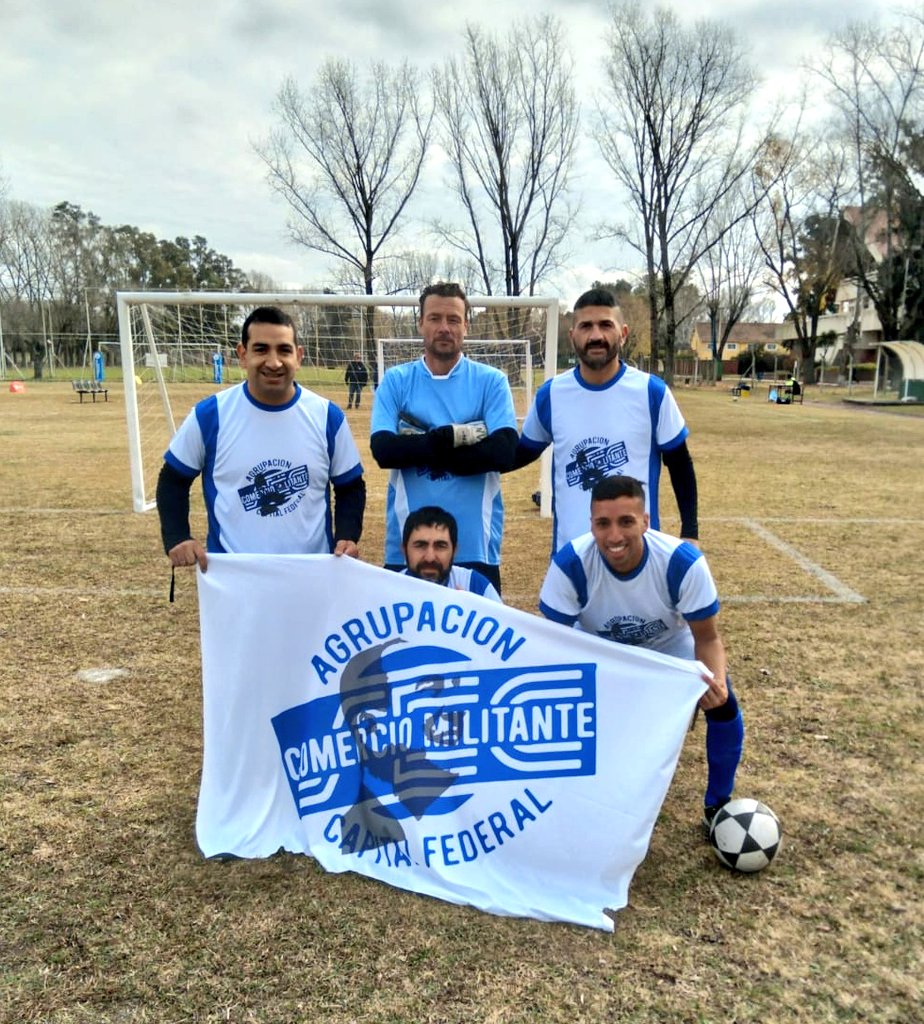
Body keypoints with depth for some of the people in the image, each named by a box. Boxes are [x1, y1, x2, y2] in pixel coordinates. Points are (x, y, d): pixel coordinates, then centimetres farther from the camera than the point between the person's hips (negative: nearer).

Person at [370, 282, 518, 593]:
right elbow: (383, 450, -8)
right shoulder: (395, 380, 5)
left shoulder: (491, 381, 2)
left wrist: (416, 450, -11)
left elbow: (504, 452, -12)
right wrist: (452, 436, -16)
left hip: (475, 545, 0)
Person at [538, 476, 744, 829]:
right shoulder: (570, 564, -34)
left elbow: (707, 637, -21)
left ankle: (717, 805, 10)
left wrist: (716, 679, -42)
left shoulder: (684, 562, -34)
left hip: (670, 649, 0)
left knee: (722, 704, -19)